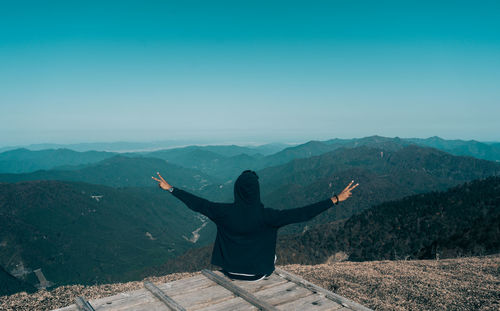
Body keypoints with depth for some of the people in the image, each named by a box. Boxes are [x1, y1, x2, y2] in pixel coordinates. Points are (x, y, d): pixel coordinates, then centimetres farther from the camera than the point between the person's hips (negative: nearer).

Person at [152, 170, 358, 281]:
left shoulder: (225, 212, -19)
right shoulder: (265, 216, -24)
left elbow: (197, 203, -10)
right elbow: (302, 214, -25)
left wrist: (170, 189, 2)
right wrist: (336, 200, -22)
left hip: (230, 270, 2)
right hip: (257, 272, -2)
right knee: (271, 255, 31)